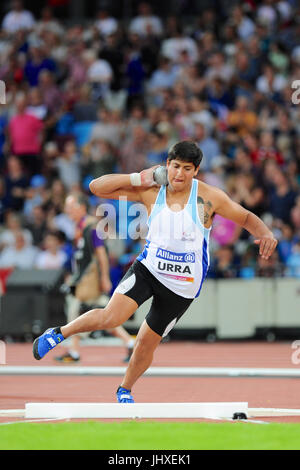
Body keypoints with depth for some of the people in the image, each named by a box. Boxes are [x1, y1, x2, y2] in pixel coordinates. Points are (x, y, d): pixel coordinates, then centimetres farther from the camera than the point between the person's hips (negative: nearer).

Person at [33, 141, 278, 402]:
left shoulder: (209, 198, -11)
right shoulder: (151, 192, -7)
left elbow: (247, 217, -2)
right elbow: (97, 187, -8)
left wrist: (264, 234, -22)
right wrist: (138, 179, -16)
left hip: (182, 287, 0)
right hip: (147, 270, 0)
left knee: (147, 342, 10)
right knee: (111, 316, -25)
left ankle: (125, 390, 37)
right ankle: (59, 333, -1)